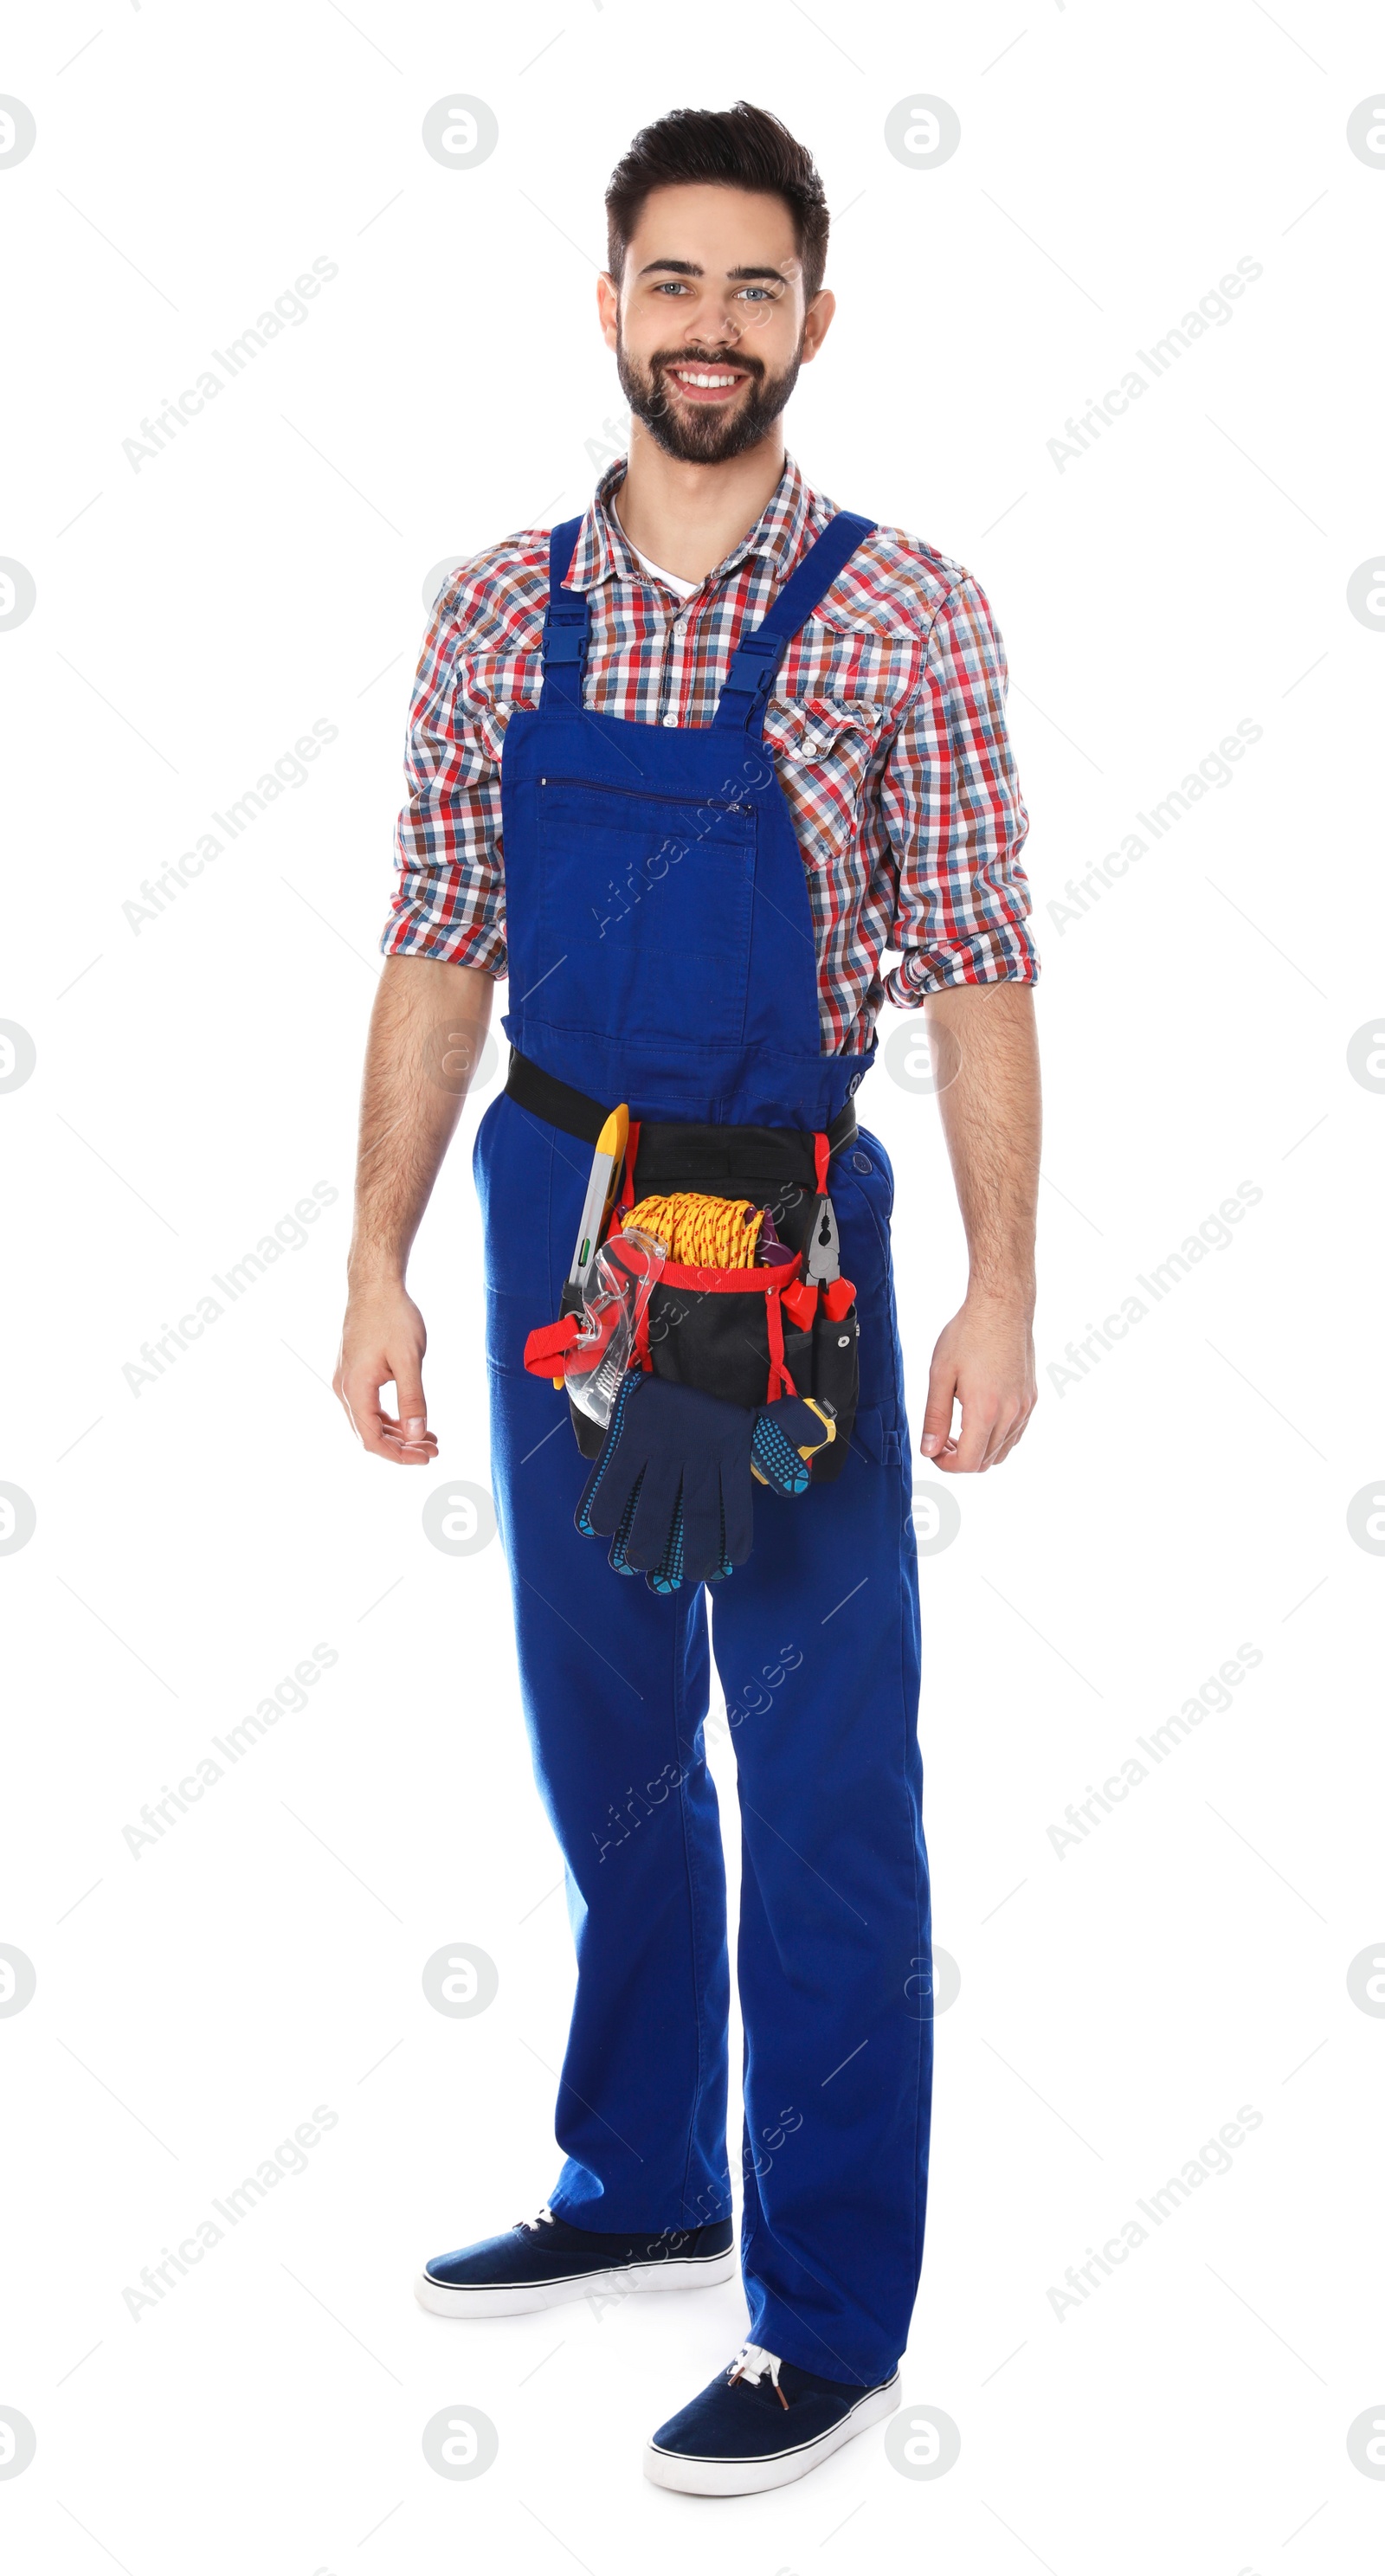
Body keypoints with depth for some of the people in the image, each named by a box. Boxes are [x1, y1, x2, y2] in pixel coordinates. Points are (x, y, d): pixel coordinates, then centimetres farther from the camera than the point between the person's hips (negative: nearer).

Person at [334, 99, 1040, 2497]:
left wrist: (1000, 1293, -12)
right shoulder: (497, 612, 5)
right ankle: (644, 2184, 36)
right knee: (602, 1736, 17)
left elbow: (975, 976, -7)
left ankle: (828, 2315, 14)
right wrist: (380, 1265, 4)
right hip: (552, 1212, 5)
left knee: (821, 1781, 1)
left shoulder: (902, 613, -6)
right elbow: (436, 956, 7)